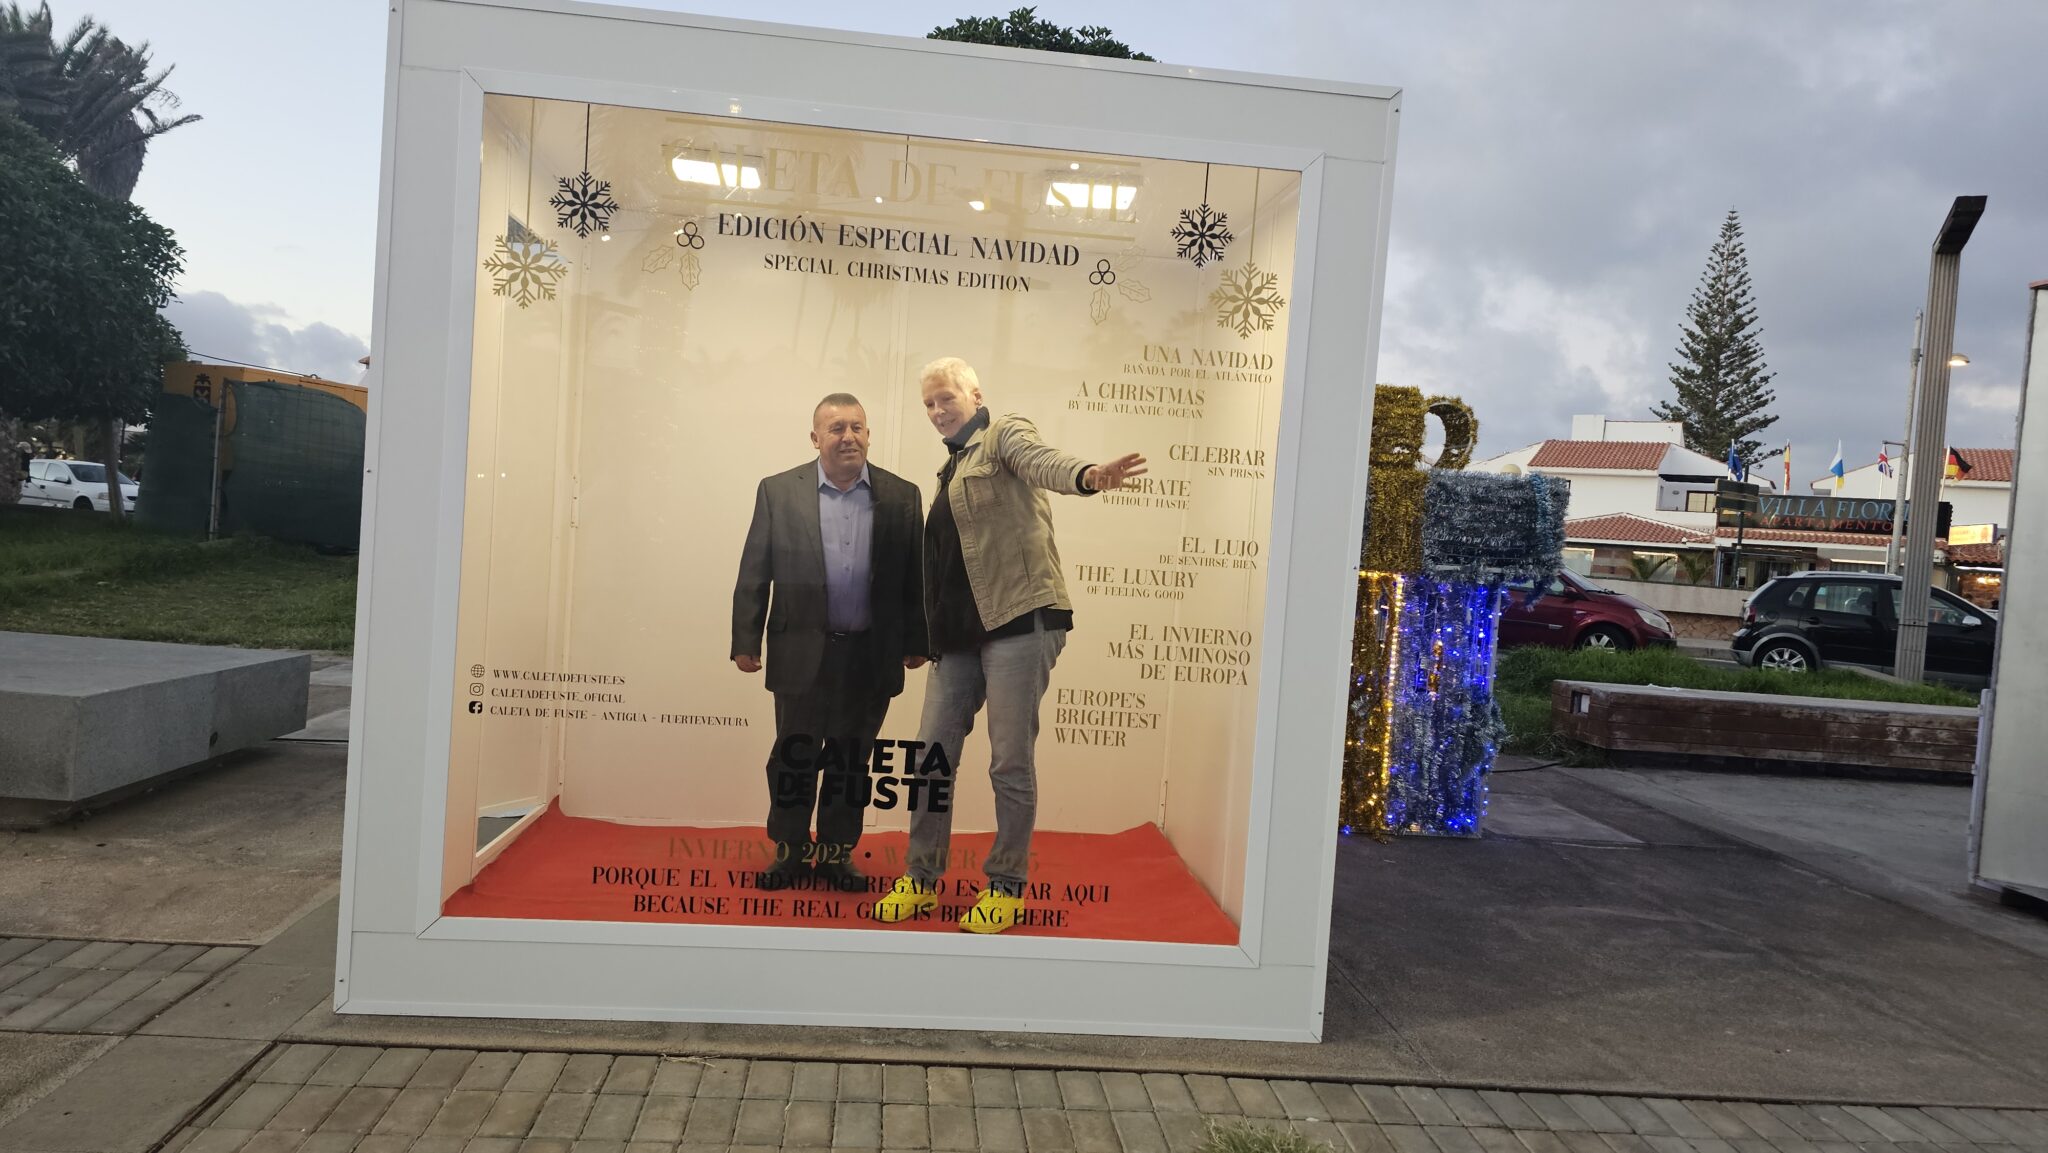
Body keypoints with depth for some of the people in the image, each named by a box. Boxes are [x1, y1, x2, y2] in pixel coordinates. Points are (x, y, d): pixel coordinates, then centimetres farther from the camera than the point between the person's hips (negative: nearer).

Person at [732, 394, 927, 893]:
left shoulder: (902, 496, 1)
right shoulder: (778, 492, 0)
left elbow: (915, 576, 4)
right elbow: (754, 574, 1)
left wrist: (916, 642, 5)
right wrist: (745, 641, -1)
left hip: (870, 656, 1)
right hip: (802, 652, -1)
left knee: (850, 759, 11)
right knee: (794, 757, 8)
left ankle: (837, 853, 24)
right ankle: (790, 852, 23)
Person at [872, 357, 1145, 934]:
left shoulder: (1004, 435, 1)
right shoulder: (952, 469, 24)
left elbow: (1041, 460, -23)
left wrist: (1088, 476, -45)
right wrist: (928, 634, 25)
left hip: (1018, 620, -8)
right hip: (958, 633, 8)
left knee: (1011, 763, -3)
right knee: (931, 756, 8)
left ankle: (1006, 887, 11)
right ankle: (921, 879, 22)